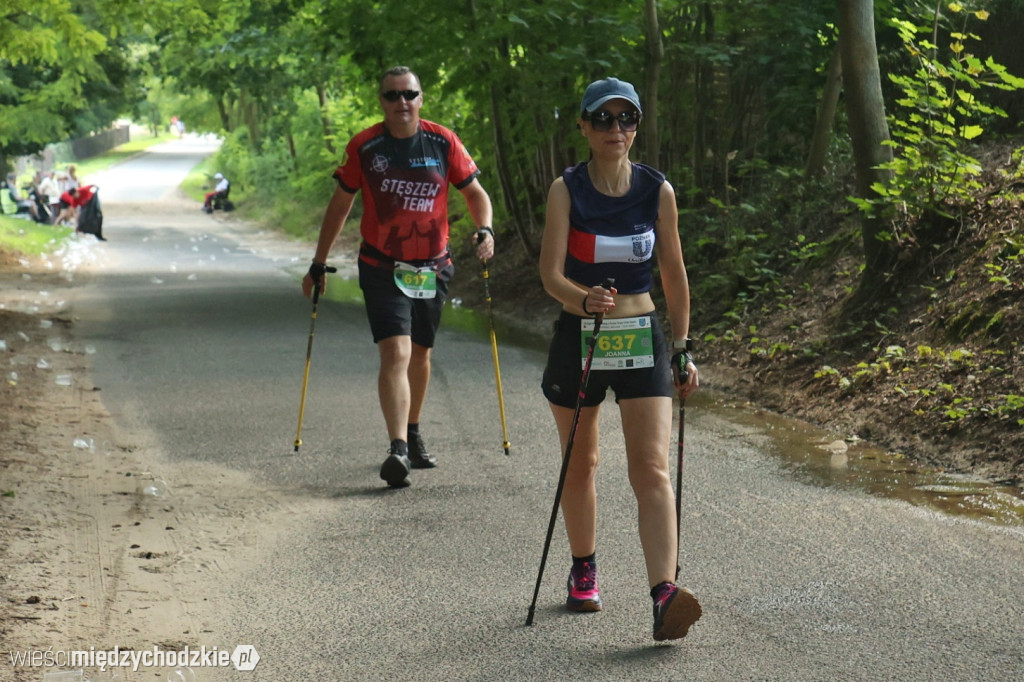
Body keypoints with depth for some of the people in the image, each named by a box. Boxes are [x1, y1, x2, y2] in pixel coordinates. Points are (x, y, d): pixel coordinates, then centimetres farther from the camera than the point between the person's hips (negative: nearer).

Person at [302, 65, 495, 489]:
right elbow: (340, 204, 6)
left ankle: (413, 434, 37)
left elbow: (474, 192, 6)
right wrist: (319, 264, 8)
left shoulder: (443, 143, -3)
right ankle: (398, 450, -27)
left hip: (432, 267, 3)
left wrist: (484, 229, -14)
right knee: (395, 353, -18)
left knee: (420, 355, 17)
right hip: (382, 268, -3)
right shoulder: (364, 147, -5)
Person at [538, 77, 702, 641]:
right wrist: (586, 300, -37)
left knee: (652, 468, -12)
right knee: (580, 463, 15)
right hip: (578, 339, 0)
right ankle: (583, 571, 37)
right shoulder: (566, 190, -8)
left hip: (642, 338, 0)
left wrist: (681, 349, 10)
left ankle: (664, 594, -24)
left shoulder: (658, 191, -2)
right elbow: (550, 274, -17)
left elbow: (674, 275, 8)